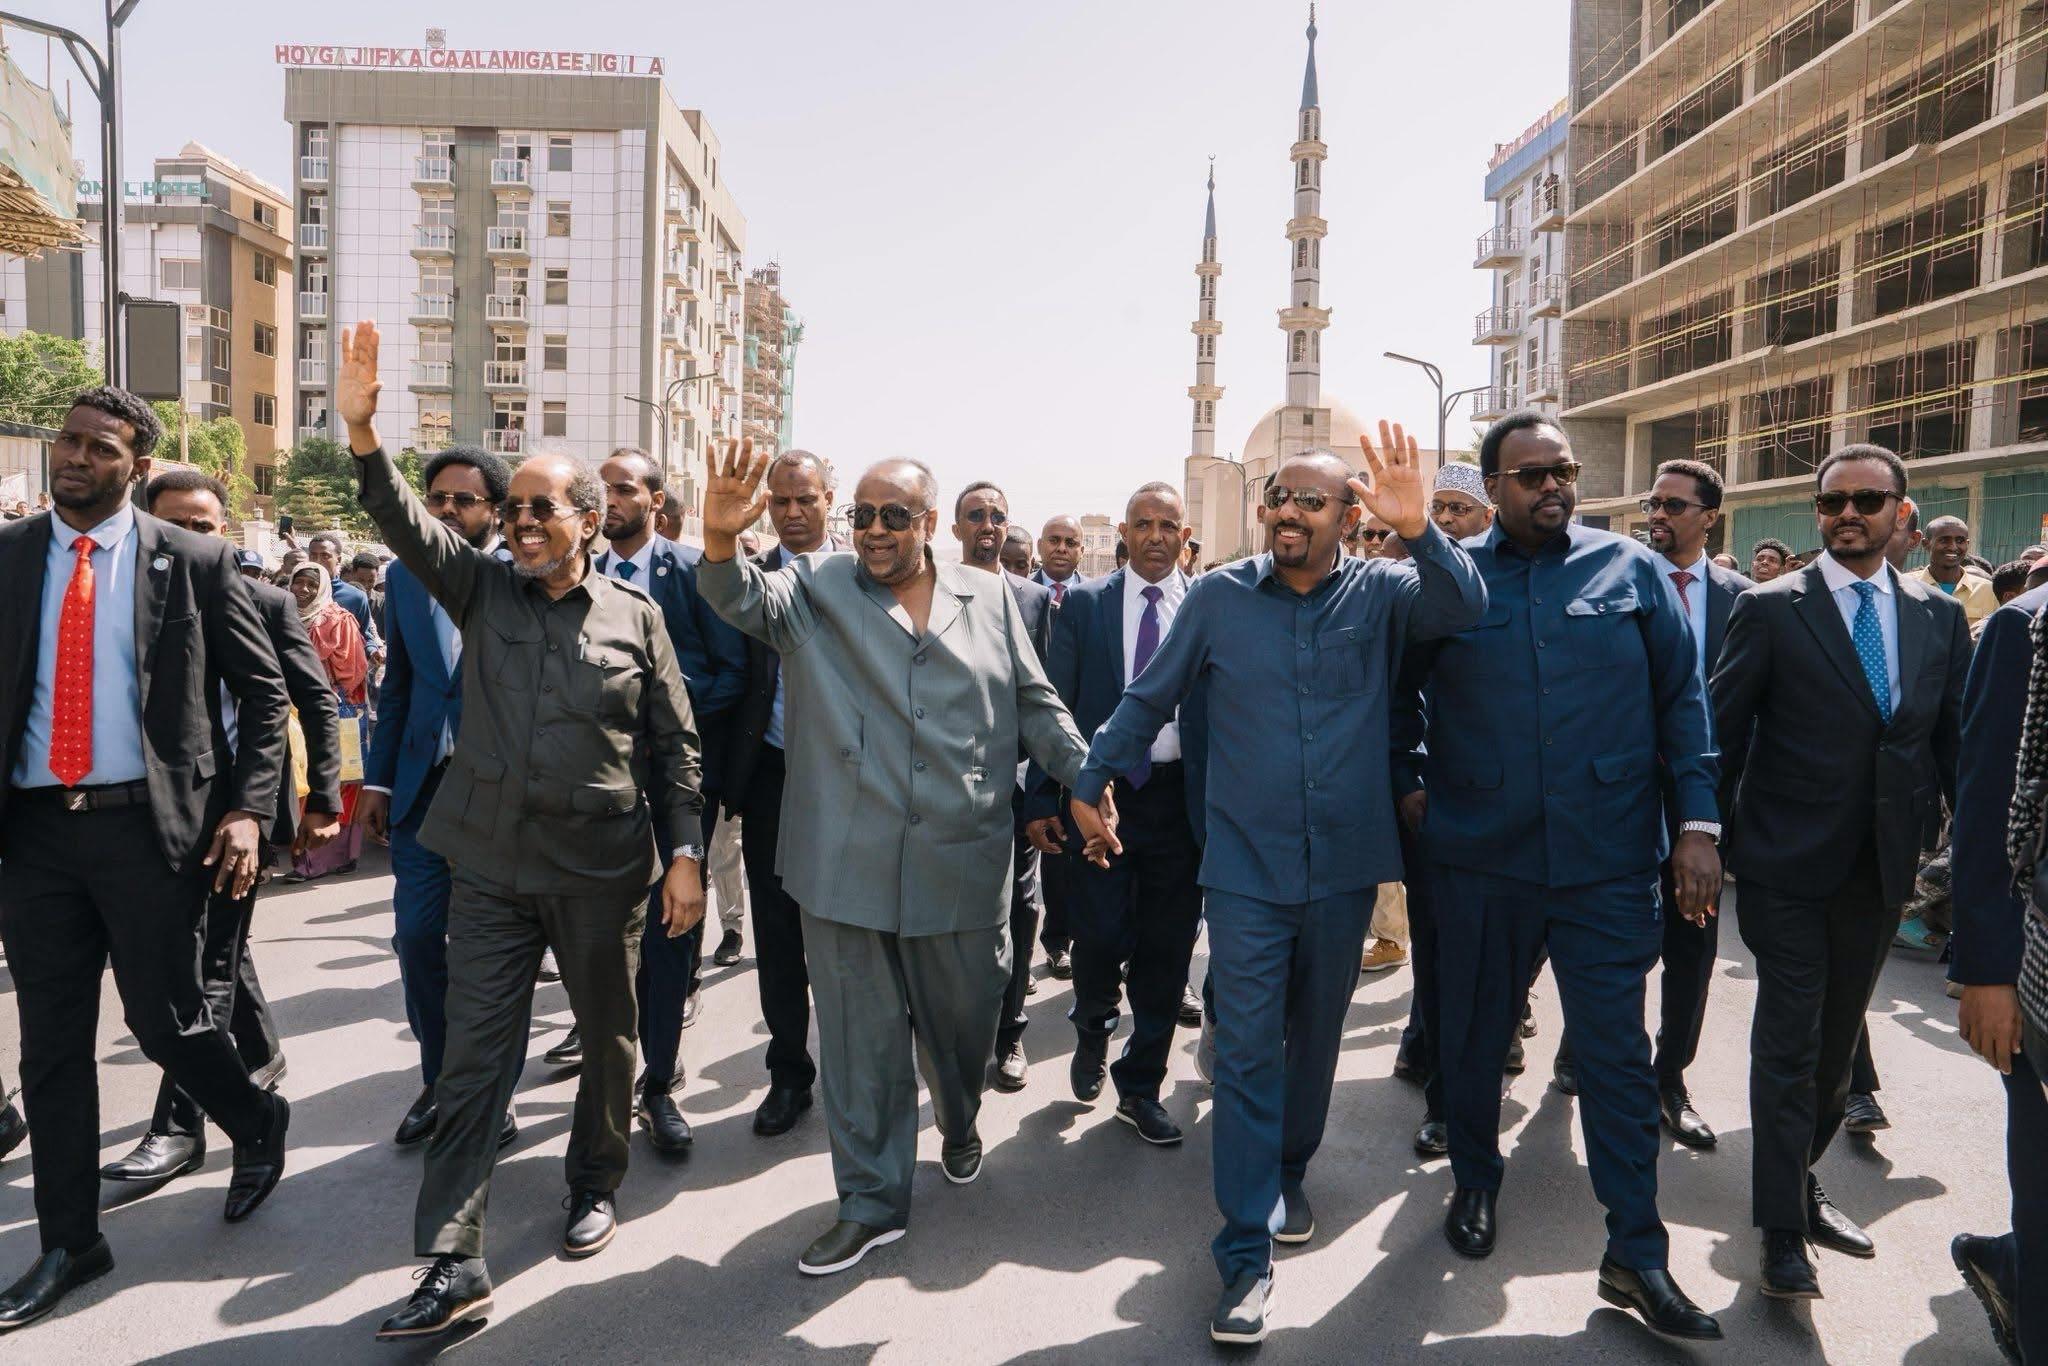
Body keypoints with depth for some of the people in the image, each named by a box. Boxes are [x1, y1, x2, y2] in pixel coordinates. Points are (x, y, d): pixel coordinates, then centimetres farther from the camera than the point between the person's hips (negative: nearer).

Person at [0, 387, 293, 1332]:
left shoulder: (194, 562, -2)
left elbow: (264, 689, 0)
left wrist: (246, 808, -9)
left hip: (148, 826, -3)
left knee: (163, 1019, 4)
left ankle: (257, 1122, 35)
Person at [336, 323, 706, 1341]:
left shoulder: (633, 614, 0)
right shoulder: (481, 589, 5)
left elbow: (674, 742, 1)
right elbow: (405, 520, -12)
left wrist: (685, 852, -4)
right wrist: (362, 433, -29)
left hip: (603, 871, -1)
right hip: (490, 866, 1)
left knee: (608, 1036, 15)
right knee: (473, 1058, 2)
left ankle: (597, 1181, 39)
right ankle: (453, 1266, 11)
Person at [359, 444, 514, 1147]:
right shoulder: (405, 577, 9)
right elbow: (395, 686, 13)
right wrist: (378, 778, 9)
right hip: (423, 784, 4)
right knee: (417, 935, 7)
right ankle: (439, 1082, 26)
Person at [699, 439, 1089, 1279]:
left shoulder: (990, 601, 7)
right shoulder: (817, 589, 3)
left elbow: (1036, 705, 9)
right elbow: (745, 598, -16)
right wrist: (722, 539, -36)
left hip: (963, 866, 1)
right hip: (848, 866, -1)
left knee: (966, 1021, 19)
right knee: (860, 1042, 9)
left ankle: (960, 1125, 51)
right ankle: (871, 1203, 27)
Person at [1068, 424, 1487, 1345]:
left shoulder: (1380, 592, -3)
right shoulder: (1219, 598, -3)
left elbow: (1461, 607, -24)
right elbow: (1148, 700, 5)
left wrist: (1418, 527, -40)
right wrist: (1091, 783, 7)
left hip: (1345, 867, 2)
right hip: (1246, 870, -1)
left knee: (1316, 1039, 19)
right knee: (1246, 1053, -1)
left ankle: (1287, 1176, 42)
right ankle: (1246, 1255, 8)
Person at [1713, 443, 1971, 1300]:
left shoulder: (1940, 617, 5)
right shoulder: (1772, 610, -7)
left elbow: (1956, 746, 7)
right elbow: (1719, 735, -6)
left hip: (1883, 871, 4)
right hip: (1789, 866, -4)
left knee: (1838, 1038, 17)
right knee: (1789, 1043, 1)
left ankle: (1799, 1179, 37)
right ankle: (1782, 1225, 15)